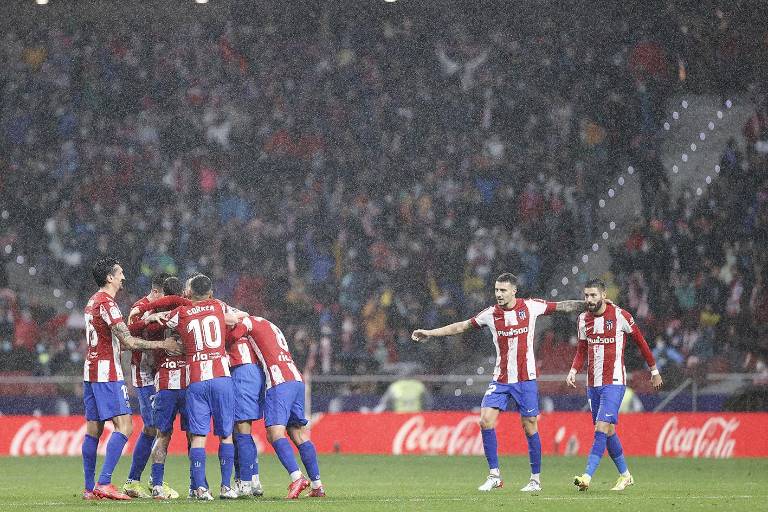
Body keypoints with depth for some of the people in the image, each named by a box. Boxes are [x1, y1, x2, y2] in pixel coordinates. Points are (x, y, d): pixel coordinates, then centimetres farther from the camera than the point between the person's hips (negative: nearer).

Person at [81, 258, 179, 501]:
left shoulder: (93, 301, 17)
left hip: (91, 371, 10)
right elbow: (128, 341, -17)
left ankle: (90, 488, 9)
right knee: (124, 426, -11)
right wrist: (162, 344, -9)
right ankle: (104, 483, -19)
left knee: (93, 429, 9)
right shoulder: (106, 303, -14)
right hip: (107, 373, -10)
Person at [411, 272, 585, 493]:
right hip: (500, 380, 2)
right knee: (486, 421, -11)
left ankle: (536, 479, 11)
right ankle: (494, 476, -1)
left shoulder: (531, 307, -4)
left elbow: (562, 306, 6)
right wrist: (429, 333, 12)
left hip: (525, 379, -2)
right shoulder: (490, 314, 2)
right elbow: (462, 326, 12)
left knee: (530, 428, -2)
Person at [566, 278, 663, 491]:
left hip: (614, 382, -6)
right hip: (592, 383, 6)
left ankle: (587, 476, -24)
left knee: (602, 428, -17)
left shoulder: (620, 315, -8)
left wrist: (654, 371, 11)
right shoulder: (583, 319, 7)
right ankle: (625, 475, 26)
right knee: (607, 431, 11)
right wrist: (574, 370, -1)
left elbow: (640, 341, 4)